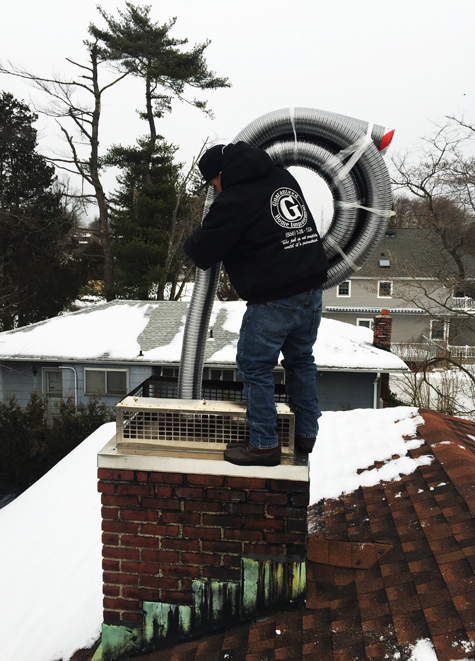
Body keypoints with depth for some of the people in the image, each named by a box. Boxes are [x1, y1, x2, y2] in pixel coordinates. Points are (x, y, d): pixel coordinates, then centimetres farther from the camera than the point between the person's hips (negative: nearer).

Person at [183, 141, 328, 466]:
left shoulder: (232, 202, -11)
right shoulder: (284, 177, 12)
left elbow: (202, 253, -6)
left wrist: (190, 242, 17)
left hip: (274, 300, -8)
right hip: (312, 290, 8)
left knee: (255, 368, 7)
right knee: (301, 360, 21)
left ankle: (264, 445, 14)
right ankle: (307, 433, 31)